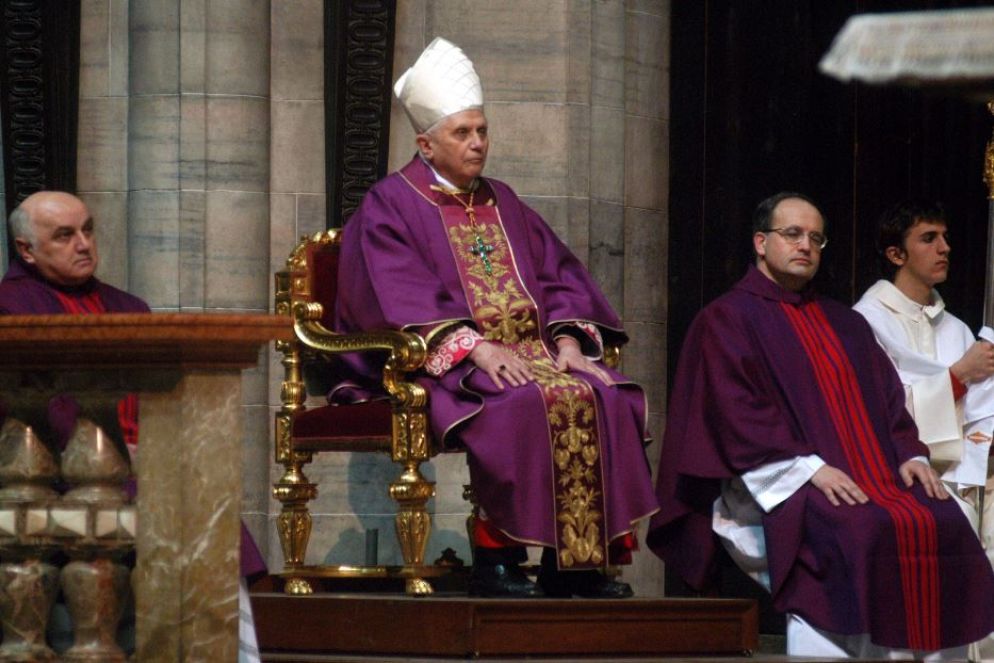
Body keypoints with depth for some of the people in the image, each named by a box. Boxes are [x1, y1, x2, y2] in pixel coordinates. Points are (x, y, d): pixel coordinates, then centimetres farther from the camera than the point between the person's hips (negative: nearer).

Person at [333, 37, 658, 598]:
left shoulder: (503, 204, 23)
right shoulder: (391, 205, 3)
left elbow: (557, 276, 17)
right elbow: (403, 297, -11)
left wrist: (568, 342, -4)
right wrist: (477, 347, -23)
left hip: (533, 353, 6)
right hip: (443, 364, -6)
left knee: (604, 396, -21)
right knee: (526, 403, -35)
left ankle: (579, 558, -23)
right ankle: (497, 557, -30)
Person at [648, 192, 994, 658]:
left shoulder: (846, 324, 25)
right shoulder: (726, 319, 6)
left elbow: (889, 400, 20)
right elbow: (737, 411, -7)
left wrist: (910, 455, -2)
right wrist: (809, 468, -18)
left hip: (872, 477, 6)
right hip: (780, 488, -6)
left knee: (944, 524, -21)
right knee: (856, 533, -35)